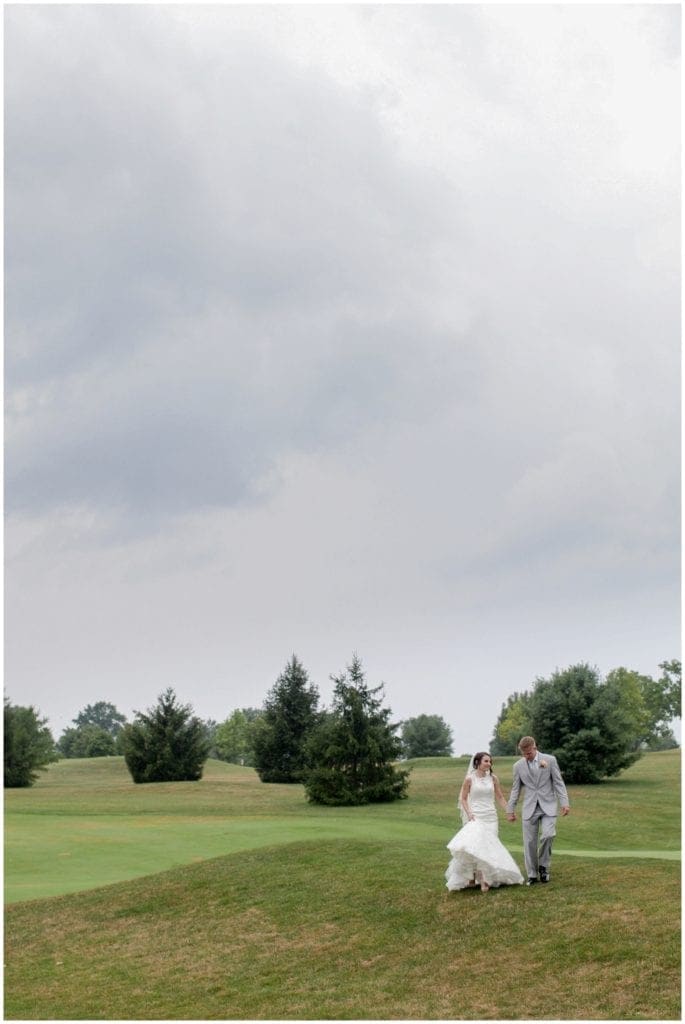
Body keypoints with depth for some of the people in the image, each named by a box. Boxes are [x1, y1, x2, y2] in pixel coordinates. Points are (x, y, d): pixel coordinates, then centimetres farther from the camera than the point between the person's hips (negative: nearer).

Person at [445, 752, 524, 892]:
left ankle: (486, 878, 12)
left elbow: (500, 798, 10)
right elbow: (463, 798, 4)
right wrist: (468, 813, -11)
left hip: (490, 817, 3)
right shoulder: (470, 779, -2)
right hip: (475, 817, -3)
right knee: (475, 845, -18)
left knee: (488, 847, 3)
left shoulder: (493, 778, 6)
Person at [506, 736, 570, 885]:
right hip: (530, 808, 2)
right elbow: (515, 789, 10)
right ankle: (532, 875, 12)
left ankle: (543, 865, 2)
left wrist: (564, 803, -7)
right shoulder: (519, 765, 5)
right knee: (529, 842, 0)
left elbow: (558, 783, 1)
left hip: (548, 806, -2)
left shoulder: (550, 760, 0)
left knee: (548, 835, -21)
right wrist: (510, 810, 7)